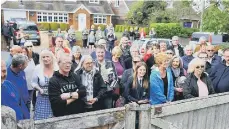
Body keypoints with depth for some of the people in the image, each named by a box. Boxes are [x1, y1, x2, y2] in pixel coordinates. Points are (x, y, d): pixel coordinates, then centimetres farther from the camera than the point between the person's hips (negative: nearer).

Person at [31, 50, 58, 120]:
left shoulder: (57, 68, -8)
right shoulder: (38, 68, -2)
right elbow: (33, 82, 8)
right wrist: (40, 89, -8)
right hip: (42, 99, 1)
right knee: (41, 119, 4)